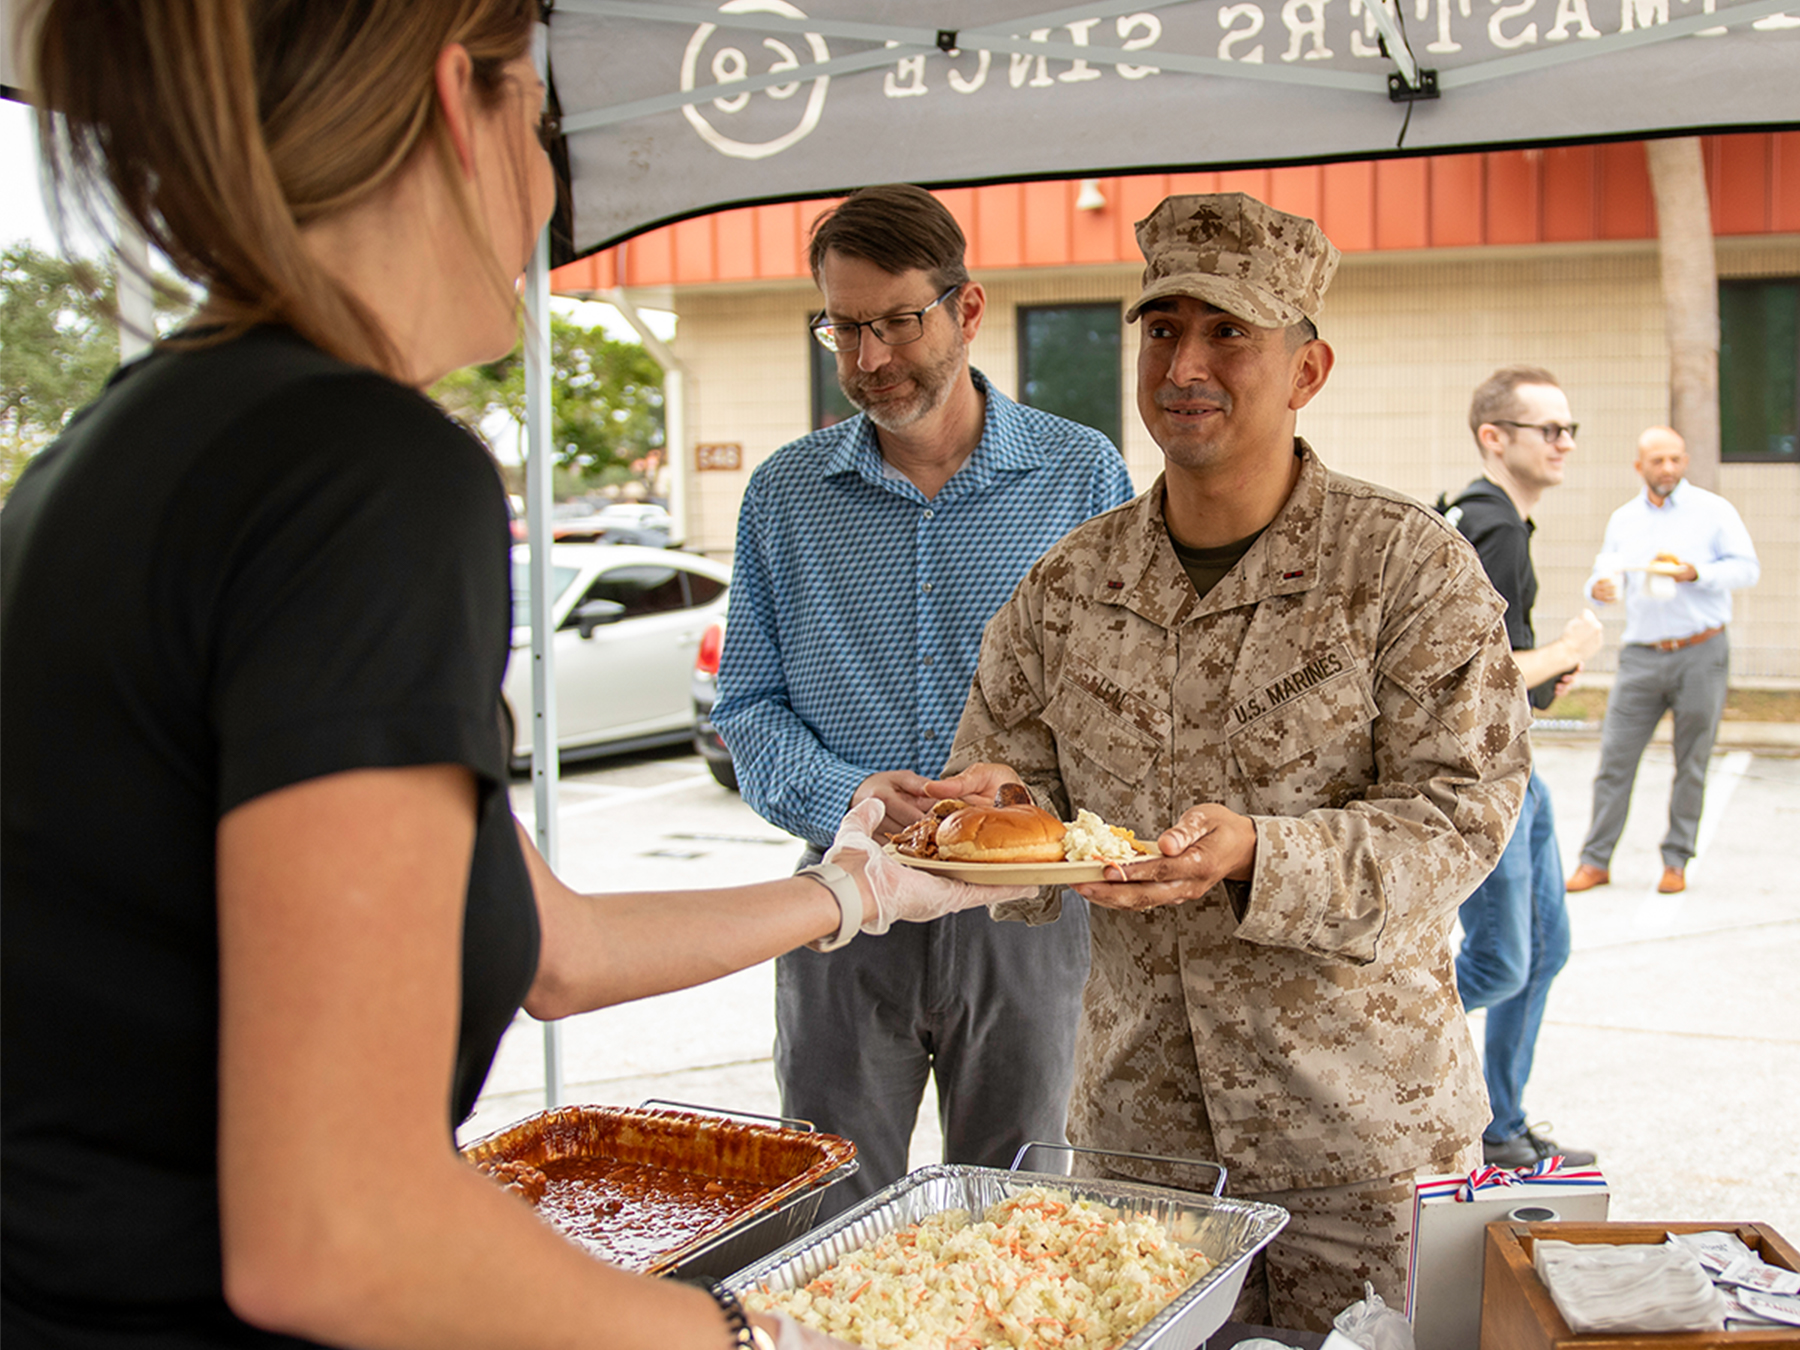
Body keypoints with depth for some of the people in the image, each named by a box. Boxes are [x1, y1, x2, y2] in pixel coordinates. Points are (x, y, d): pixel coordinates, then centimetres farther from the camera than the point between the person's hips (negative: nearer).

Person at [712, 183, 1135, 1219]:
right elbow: (749, 707, 5)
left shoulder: (1081, 474, 1)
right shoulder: (785, 494, 6)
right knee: (826, 1224, 9)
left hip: (1025, 910, -1)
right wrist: (844, 794, -13)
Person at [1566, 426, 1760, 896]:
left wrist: (1695, 573, -16)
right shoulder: (1622, 519, 13)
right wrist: (1600, 588, -11)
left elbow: (1748, 568, 0)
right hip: (1641, 657, 2)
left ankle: (1676, 860, 13)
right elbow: (1604, 572, 13)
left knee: (1691, 763, 3)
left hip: (1701, 654, -2)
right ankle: (1596, 860, 4)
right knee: (1614, 756, -2)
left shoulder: (1713, 510, 3)